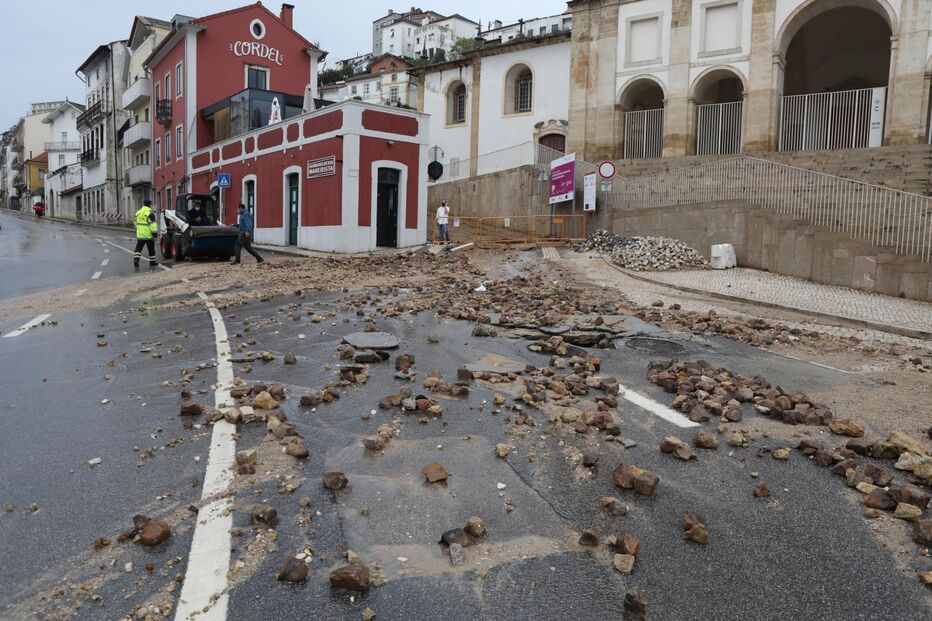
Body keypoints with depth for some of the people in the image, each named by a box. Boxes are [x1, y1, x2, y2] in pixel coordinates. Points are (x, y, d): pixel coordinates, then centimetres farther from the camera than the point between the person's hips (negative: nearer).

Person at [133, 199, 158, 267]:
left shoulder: (138, 213, 9)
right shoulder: (150, 214, -13)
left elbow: (136, 223, 19)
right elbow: (153, 225, -17)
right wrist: (155, 235, -16)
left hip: (140, 235, 5)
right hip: (148, 235, -5)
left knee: (138, 248, 6)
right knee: (151, 249, 8)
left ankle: (136, 259, -9)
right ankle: (152, 262, 16)